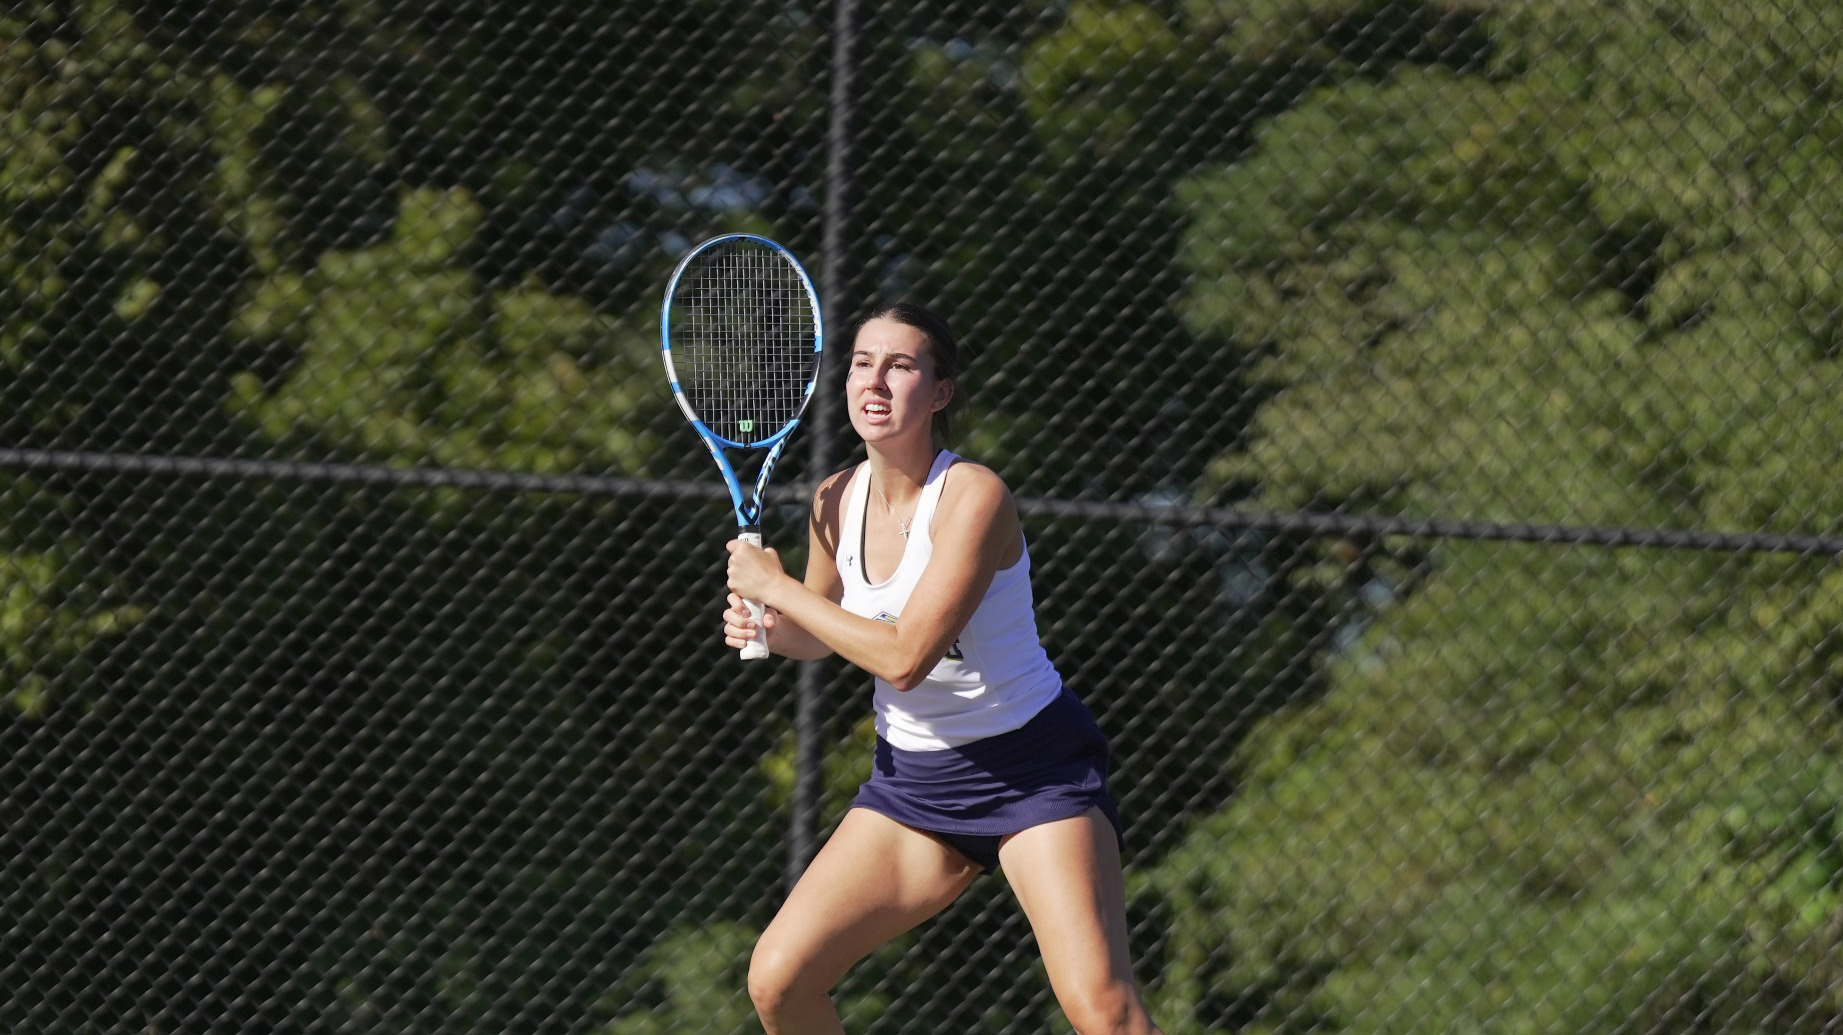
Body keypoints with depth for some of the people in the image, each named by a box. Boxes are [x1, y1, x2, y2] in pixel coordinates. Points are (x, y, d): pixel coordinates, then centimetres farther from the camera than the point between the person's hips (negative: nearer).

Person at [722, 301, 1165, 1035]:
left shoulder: (973, 497, -21)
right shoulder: (837, 502, -1)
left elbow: (903, 657, -29)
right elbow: (828, 634, 19)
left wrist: (776, 587, -21)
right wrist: (769, 628, -4)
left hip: (1032, 767, -6)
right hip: (911, 777, 6)